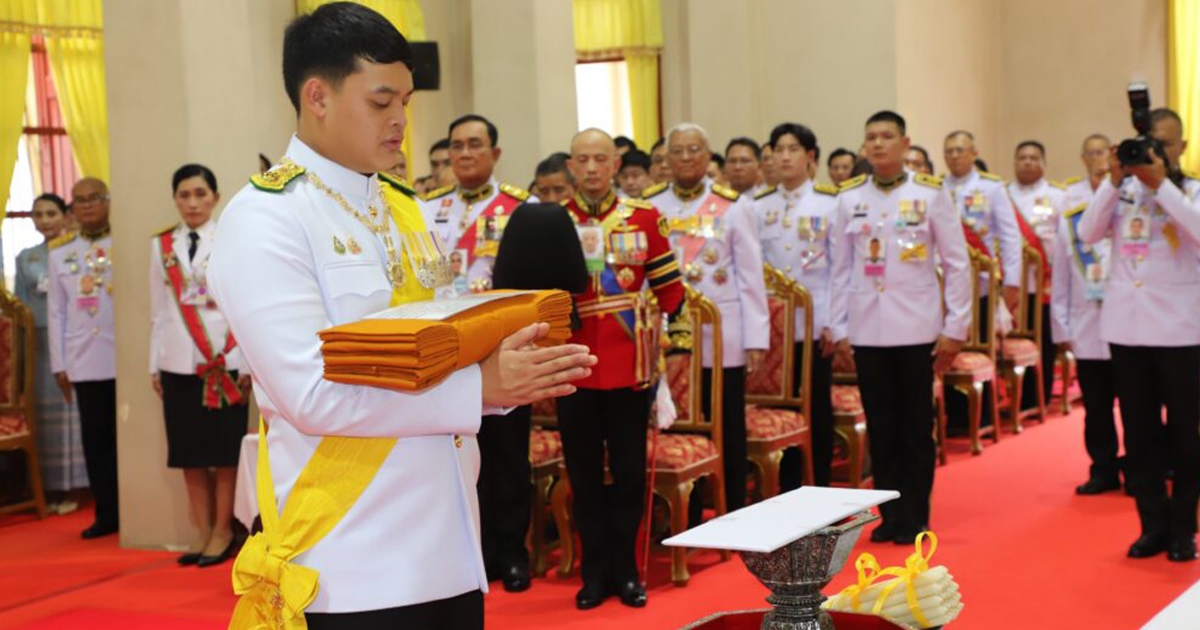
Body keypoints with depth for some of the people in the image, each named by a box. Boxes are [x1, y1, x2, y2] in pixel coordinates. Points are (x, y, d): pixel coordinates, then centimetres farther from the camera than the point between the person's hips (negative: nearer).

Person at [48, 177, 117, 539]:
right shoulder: (60, 252, 11)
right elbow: (56, 310, 12)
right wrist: (59, 364, 8)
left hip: (127, 358, -3)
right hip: (84, 362, 3)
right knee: (96, 437, 5)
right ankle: (107, 514, 14)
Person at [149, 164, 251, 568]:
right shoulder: (161, 245, 9)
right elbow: (159, 310, 12)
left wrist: (247, 363, -7)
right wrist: (154, 364, 10)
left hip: (223, 360, -4)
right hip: (178, 362, 4)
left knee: (224, 450, 1)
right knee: (189, 453, 6)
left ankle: (223, 533, 10)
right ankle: (204, 534, 14)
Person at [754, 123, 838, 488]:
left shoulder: (831, 202, -1)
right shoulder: (758, 206, 7)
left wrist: (834, 322, -8)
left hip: (815, 322, -2)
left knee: (819, 409, 5)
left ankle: (822, 492, 14)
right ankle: (786, 492, 16)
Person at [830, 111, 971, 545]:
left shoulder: (930, 194, -1)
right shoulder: (849, 199, 6)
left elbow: (956, 263, 0)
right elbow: (841, 268, 9)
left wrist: (955, 327, -4)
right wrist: (839, 328, 5)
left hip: (916, 329, -2)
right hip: (866, 330, 2)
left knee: (916, 428, 5)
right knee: (881, 428, 8)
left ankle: (915, 518, 14)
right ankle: (889, 515, 17)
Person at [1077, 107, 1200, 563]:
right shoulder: (1121, 189, 8)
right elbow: (1088, 234, -4)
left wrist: (1160, 184, -20)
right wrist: (1114, 181, -12)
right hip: (1127, 326, 3)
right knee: (1139, 431, 8)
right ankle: (1153, 525, 17)